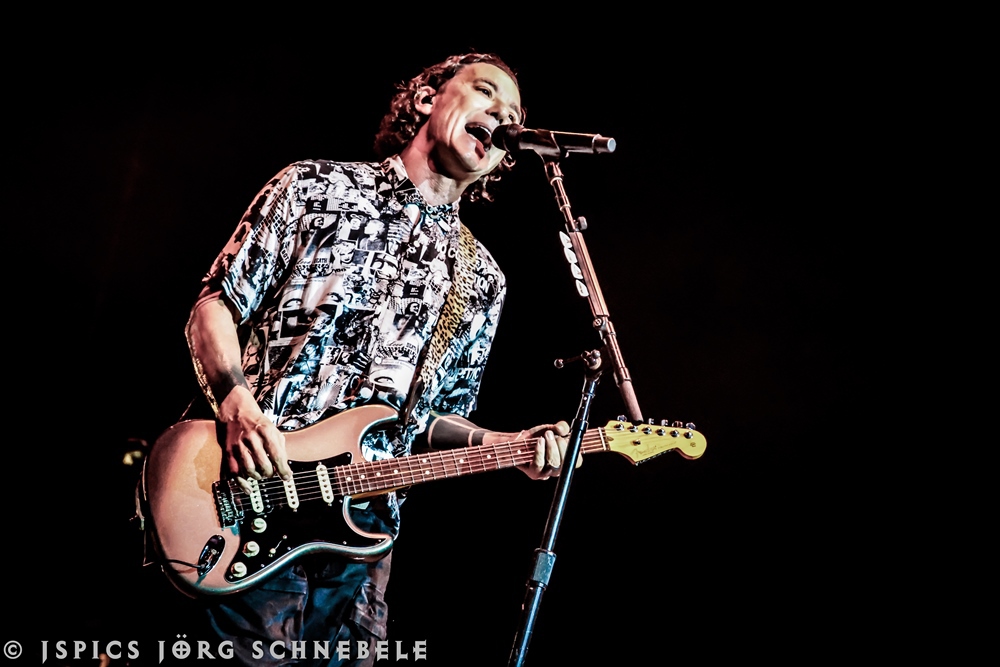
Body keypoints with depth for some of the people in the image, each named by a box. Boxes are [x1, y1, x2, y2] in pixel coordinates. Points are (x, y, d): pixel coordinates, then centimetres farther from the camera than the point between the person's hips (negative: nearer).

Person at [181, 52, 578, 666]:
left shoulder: (481, 280, 15)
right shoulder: (317, 188, 6)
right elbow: (214, 305, 3)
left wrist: (507, 444, -2)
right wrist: (238, 405, -14)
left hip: (364, 522, 4)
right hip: (253, 490, -4)